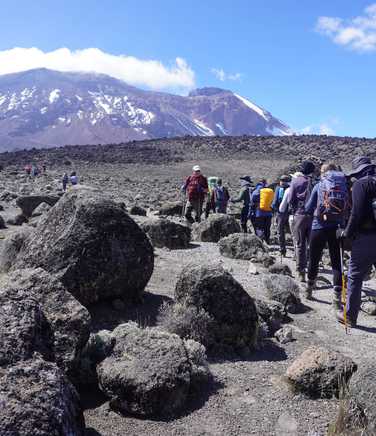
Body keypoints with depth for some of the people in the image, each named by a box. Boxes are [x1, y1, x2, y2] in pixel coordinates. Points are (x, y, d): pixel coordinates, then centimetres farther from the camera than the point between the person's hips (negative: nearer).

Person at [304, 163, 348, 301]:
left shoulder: (319, 186, -1)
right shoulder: (345, 185, 3)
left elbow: (308, 209, -1)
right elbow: (348, 209, 3)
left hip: (319, 228, -1)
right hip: (337, 229, 1)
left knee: (314, 261, 14)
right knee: (337, 263, 6)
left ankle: (309, 291, 28)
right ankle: (337, 300, 3)